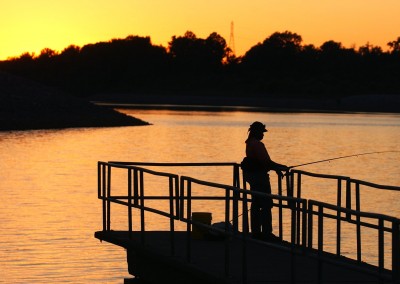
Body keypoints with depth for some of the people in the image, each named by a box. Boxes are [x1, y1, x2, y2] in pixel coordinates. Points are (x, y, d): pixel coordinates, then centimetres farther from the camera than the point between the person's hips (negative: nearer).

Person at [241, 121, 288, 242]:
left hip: (252, 176, 10)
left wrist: (276, 168, 17)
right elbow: (266, 161, -22)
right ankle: (266, 233, -9)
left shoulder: (250, 143, 15)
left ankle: (255, 232, 17)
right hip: (260, 177, -10)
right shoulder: (257, 145, -18)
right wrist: (280, 167, -11)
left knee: (256, 204, 13)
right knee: (266, 205, -8)